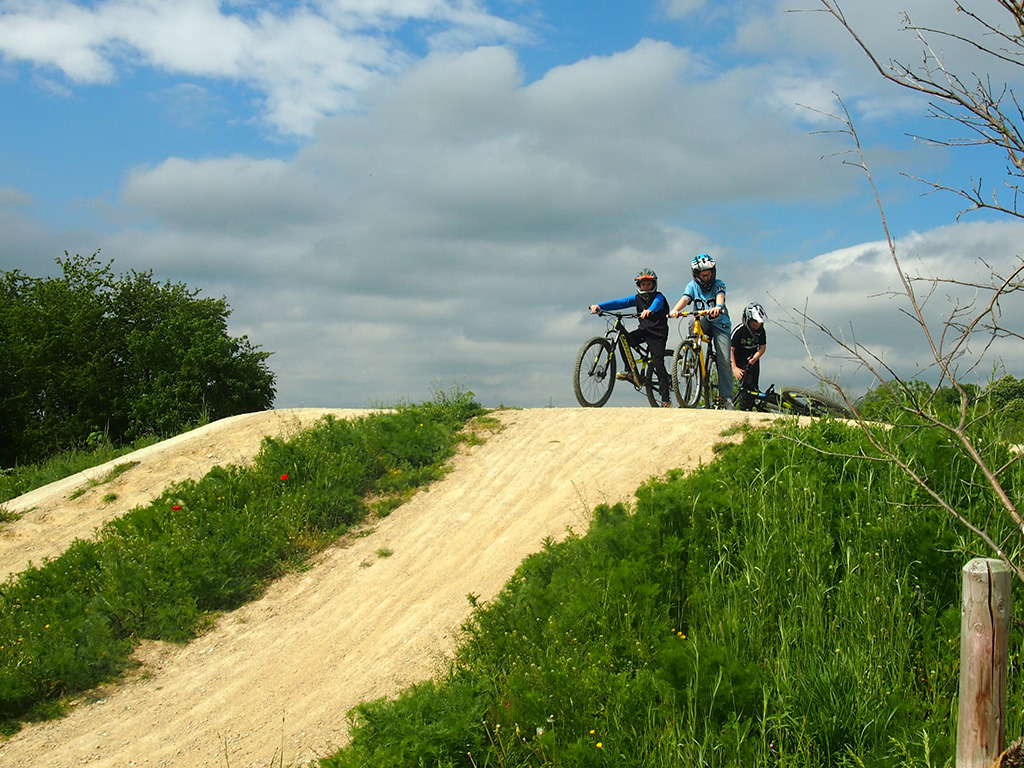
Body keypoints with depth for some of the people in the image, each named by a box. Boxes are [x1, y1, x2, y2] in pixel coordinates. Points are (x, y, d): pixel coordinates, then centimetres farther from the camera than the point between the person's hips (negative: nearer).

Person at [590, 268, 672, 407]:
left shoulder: (658, 297, -9)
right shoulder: (637, 298, 5)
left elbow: (656, 304, -34)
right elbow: (620, 302, -6)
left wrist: (649, 310, -59)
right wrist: (598, 306, -19)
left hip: (658, 333, -5)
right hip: (644, 330, 5)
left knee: (658, 364, -12)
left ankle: (666, 400, -7)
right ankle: (629, 371, -10)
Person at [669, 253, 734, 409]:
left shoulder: (718, 284, -3)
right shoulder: (692, 286, 1)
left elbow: (720, 297, -25)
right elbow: (685, 299, -17)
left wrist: (718, 307, -50)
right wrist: (675, 310, -40)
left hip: (720, 322, -1)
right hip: (702, 321, 1)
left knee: (724, 360, -10)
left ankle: (727, 397, -4)